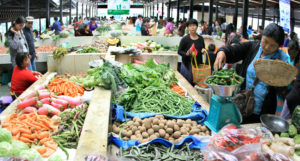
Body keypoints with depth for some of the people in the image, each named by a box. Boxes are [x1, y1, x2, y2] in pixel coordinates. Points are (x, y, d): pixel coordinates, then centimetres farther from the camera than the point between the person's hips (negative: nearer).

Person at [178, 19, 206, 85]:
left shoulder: (200, 38, 8)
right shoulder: (185, 39, -5)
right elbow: (179, 51, -3)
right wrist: (186, 54, -20)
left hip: (198, 63, 4)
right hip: (187, 64, -4)